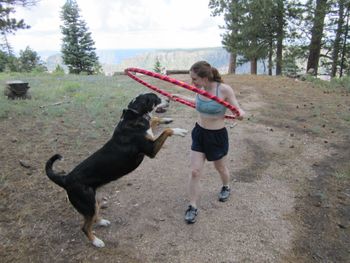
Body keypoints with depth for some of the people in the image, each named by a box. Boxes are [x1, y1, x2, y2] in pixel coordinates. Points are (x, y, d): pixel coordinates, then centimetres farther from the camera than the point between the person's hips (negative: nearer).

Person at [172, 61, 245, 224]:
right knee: (195, 172, 0)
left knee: (220, 168, 20)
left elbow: (237, 109, -14)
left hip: (217, 136, -3)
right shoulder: (200, 88, -6)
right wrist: (181, 97, 22)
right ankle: (192, 207, 16)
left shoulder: (224, 89, -21)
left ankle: (226, 187, 54)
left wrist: (241, 113, -38)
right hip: (199, 133, 4)